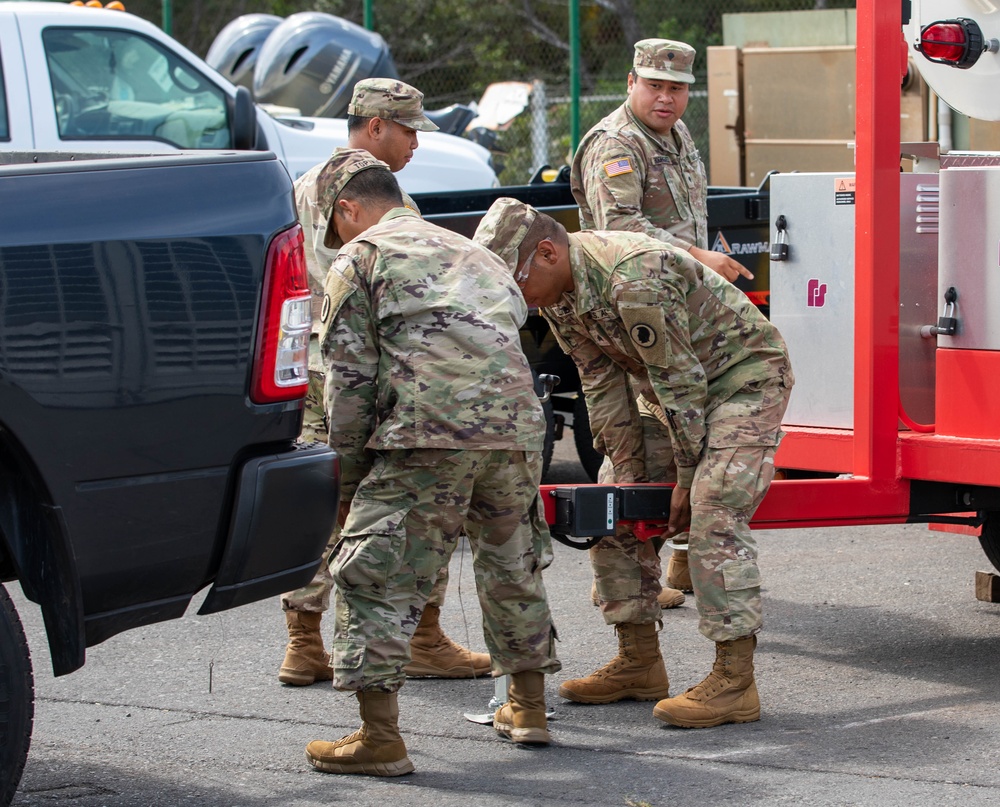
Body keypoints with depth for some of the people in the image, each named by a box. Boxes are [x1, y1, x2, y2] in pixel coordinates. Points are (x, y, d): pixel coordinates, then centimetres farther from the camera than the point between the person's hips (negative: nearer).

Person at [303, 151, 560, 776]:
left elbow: (351, 379, 3)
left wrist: (349, 473, 12)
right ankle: (529, 707, 34)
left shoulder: (359, 260, 10)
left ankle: (380, 736, -9)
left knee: (375, 575, -3)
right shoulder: (471, 252, 31)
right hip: (517, 423, 7)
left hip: (429, 428, -7)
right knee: (512, 564, 24)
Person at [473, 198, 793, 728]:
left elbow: (681, 383, -27)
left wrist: (687, 479, -19)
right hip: (671, 385, 9)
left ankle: (734, 681, -21)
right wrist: (627, 473, -4)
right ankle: (639, 664, 13)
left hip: (744, 375, -9)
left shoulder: (635, 281, -34)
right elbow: (603, 383, 1)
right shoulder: (556, 290, -5)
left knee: (713, 514, -22)